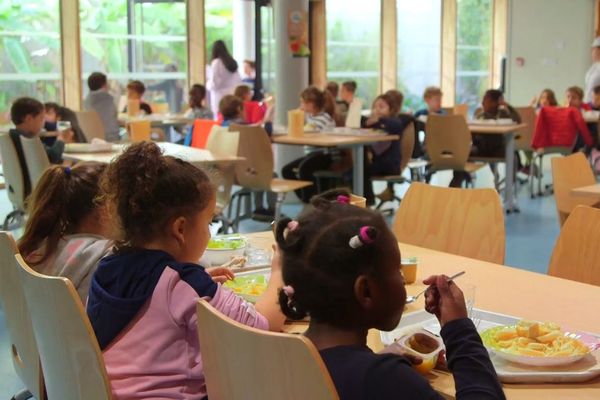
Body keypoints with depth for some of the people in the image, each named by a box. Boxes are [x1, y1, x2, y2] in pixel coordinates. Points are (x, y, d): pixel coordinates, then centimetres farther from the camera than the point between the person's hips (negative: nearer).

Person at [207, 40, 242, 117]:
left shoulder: (216, 62, -8)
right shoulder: (233, 62, 9)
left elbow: (213, 84, -10)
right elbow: (239, 82, 12)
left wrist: (208, 84, 9)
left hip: (221, 99, -6)